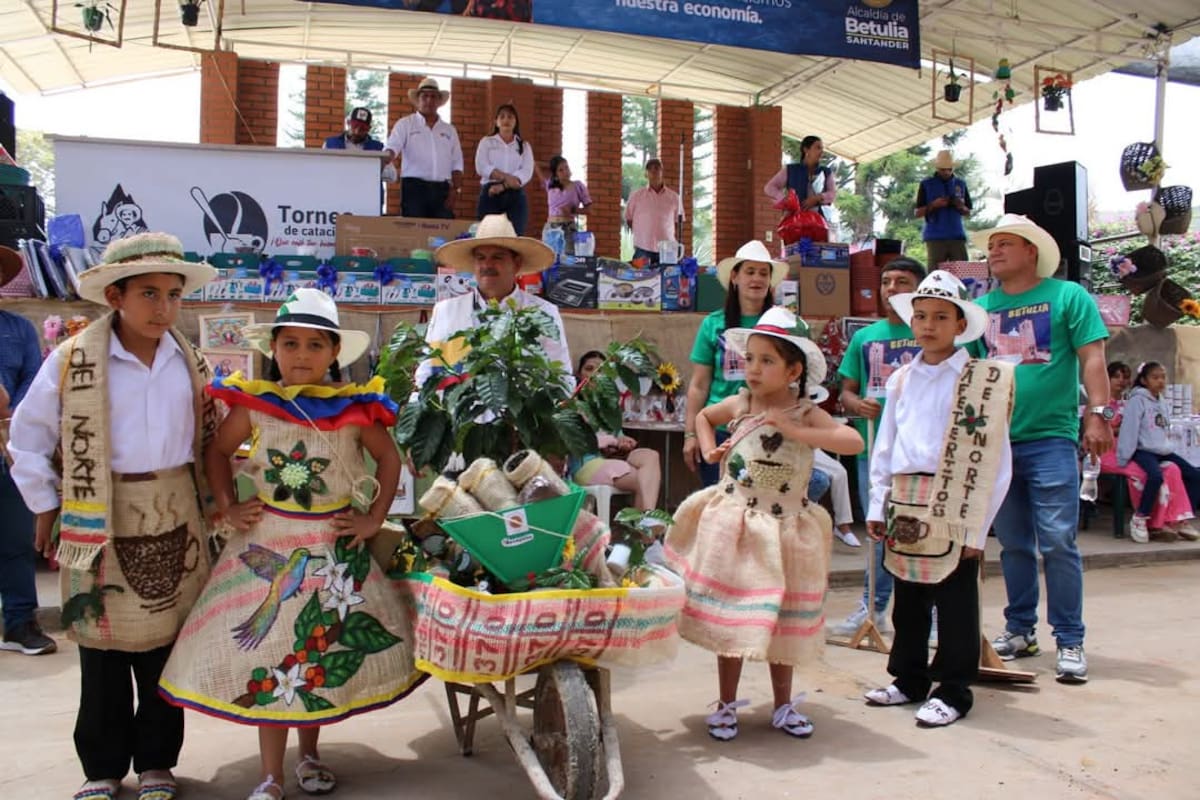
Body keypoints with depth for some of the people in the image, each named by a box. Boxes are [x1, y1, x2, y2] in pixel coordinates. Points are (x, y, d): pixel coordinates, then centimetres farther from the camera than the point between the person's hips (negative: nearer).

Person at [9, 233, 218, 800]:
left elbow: (209, 440, 12)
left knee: (167, 645, 10)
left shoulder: (191, 364, 3)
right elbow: (27, 440, 0)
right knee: (102, 649, 9)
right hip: (100, 521, -2)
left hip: (175, 521, 3)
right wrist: (46, 508, 1)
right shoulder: (72, 360, -8)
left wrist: (210, 501, 8)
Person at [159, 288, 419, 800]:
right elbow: (216, 453, 9)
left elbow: (389, 458, 5)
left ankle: (309, 754, 31)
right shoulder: (254, 403, -4)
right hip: (269, 541, 0)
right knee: (267, 648, 2)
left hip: (334, 545, 0)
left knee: (322, 650, 10)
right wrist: (228, 507, -2)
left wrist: (375, 518, -2)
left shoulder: (354, 407, -6)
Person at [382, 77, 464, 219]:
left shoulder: (449, 130, 17)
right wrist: (386, 159, -28)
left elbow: (457, 164, 14)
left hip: (442, 189, 3)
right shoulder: (405, 124, 8)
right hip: (414, 187, -3)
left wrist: (456, 189, 2)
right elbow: (391, 148, -5)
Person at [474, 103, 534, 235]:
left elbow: (527, 172, -1)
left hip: (516, 196, 1)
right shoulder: (486, 142, 14)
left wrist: (502, 186, -14)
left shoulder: (524, 146, 15)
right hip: (490, 194, -1)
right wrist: (505, 177, -15)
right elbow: (481, 167, -2)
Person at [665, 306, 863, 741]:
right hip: (733, 528, 1)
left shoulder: (806, 413, -10)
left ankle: (783, 705, 31)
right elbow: (702, 416, 19)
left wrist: (795, 431, -30)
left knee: (783, 620, 13)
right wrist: (709, 449, 2)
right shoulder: (740, 404, -2)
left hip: (783, 533, -1)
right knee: (729, 618, 7)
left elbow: (854, 441, -26)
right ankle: (727, 705, 24)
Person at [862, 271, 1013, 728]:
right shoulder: (902, 380, 12)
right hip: (904, 505, 6)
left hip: (953, 506, -5)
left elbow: (993, 458, -8)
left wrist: (975, 527, -12)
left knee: (955, 602, 4)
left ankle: (953, 690, 18)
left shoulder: (982, 381, -5)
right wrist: (878, 505, 9)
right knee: (908, 598, 15)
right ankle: (909, 678, 29)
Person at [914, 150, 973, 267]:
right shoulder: (926, 184, 5)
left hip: (957, 236, 2)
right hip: (935, 237, -2)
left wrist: (961, 207, -6)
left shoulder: (961, 184, 13)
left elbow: (968, 213, 16)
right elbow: (918, 213, 4)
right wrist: (933, 205, -13)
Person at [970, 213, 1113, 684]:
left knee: (1057, 543, -5)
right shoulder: (981, 308, 12)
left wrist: (1097, 414, -11)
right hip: (996, 440, 4)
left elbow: (1091, 357, -2)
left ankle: (1070, 641, 5)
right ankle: (1020, 629, 23)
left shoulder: (1067, 296, 3)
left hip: (1050, 438, -4)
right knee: (1013, 545, 12)